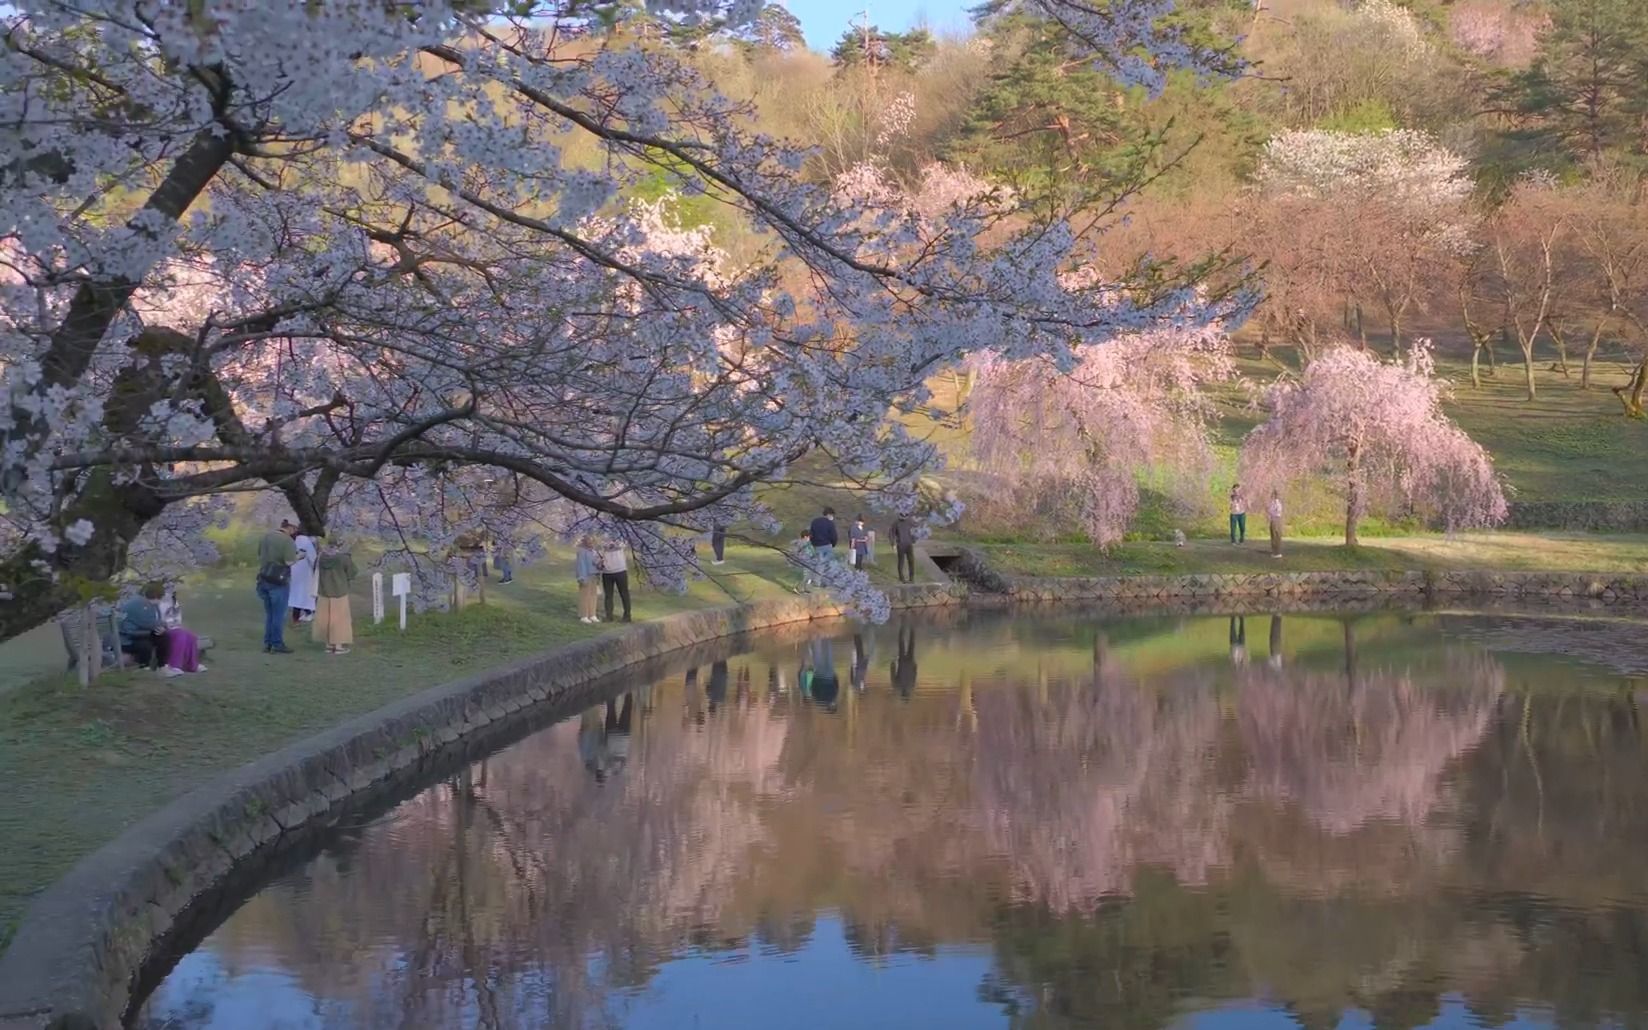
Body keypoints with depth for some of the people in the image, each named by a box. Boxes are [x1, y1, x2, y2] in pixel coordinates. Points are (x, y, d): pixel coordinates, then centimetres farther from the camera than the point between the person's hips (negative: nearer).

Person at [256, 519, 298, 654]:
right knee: (278, 615, 3)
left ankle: (267, 644, 17)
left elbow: (259, 557, 14)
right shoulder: (287, 541, -15)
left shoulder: (266, 536, 7)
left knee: (269, 614, 15)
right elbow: (289, 561, -21)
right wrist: (299, 556, -3)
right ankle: (277, 644, 8)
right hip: (279, 582, -7)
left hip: (264, 580, 7)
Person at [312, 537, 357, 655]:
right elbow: (351, 574, -7)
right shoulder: (344, 558, -17)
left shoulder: (322, 556, -3)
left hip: (324, 592, 4)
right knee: (339, 618, 4)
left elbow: (319, 572, 11)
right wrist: (351, 561, 5)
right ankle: (339, 646, 5)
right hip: (339, 592, -4)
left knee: (326, 618, 12)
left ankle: (329, 645, 17)